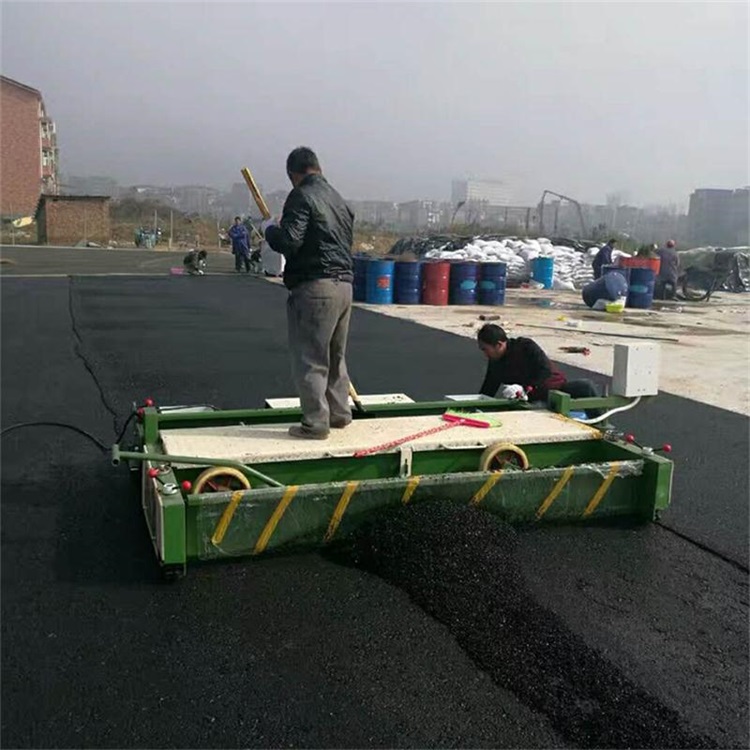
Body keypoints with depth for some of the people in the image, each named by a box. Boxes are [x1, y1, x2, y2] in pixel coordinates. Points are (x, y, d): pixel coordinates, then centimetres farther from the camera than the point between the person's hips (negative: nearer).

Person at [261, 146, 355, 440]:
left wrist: (269, 228, 2)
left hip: (315, 287, -8)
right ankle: (339, 413, 28)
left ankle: (315, 423, 2)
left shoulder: (301, 197, -8)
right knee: (335, 357, 19)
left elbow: (288, 241, -18)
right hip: (344, 284, 9)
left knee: (309, 358, -1)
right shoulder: (339, 200, 18)